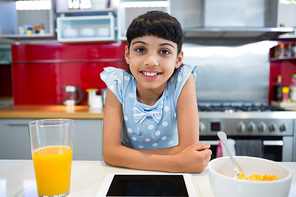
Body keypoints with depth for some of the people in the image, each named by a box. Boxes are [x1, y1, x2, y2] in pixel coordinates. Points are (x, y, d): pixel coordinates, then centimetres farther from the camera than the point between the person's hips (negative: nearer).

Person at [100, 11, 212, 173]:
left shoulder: (183, 81, -18)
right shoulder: (118, 83, -16)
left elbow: (188, 149, -21)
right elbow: (110, 151, -22)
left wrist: (127, 154, -22)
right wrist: (177, 164, -31)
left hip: (171, 179, 1)